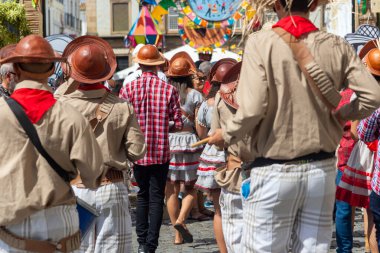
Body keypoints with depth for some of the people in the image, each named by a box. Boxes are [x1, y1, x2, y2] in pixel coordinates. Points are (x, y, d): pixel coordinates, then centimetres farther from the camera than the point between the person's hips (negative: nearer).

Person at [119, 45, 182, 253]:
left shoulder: (129, 89, -6)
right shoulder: (169, 90, -7)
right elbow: (178, 124, -6)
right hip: (161, 153, -2)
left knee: (142, 195, 17)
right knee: (156, 198, 5)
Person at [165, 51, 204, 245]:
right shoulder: (195, 95, -3)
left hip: (167, 142, 1)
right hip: (189, 141, -1)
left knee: (171, 189, 7)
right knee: (190, 187, 13)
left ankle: (178, 235, 9)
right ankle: (181, 219, -11)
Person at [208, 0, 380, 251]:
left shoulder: (262, 42, -10)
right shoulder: (336, 46, 0)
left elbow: (252, 109, -17)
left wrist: (226, 136, 0)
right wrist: (339, 115, 12)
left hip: (274, 171, -3)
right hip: (322, 169, 3)